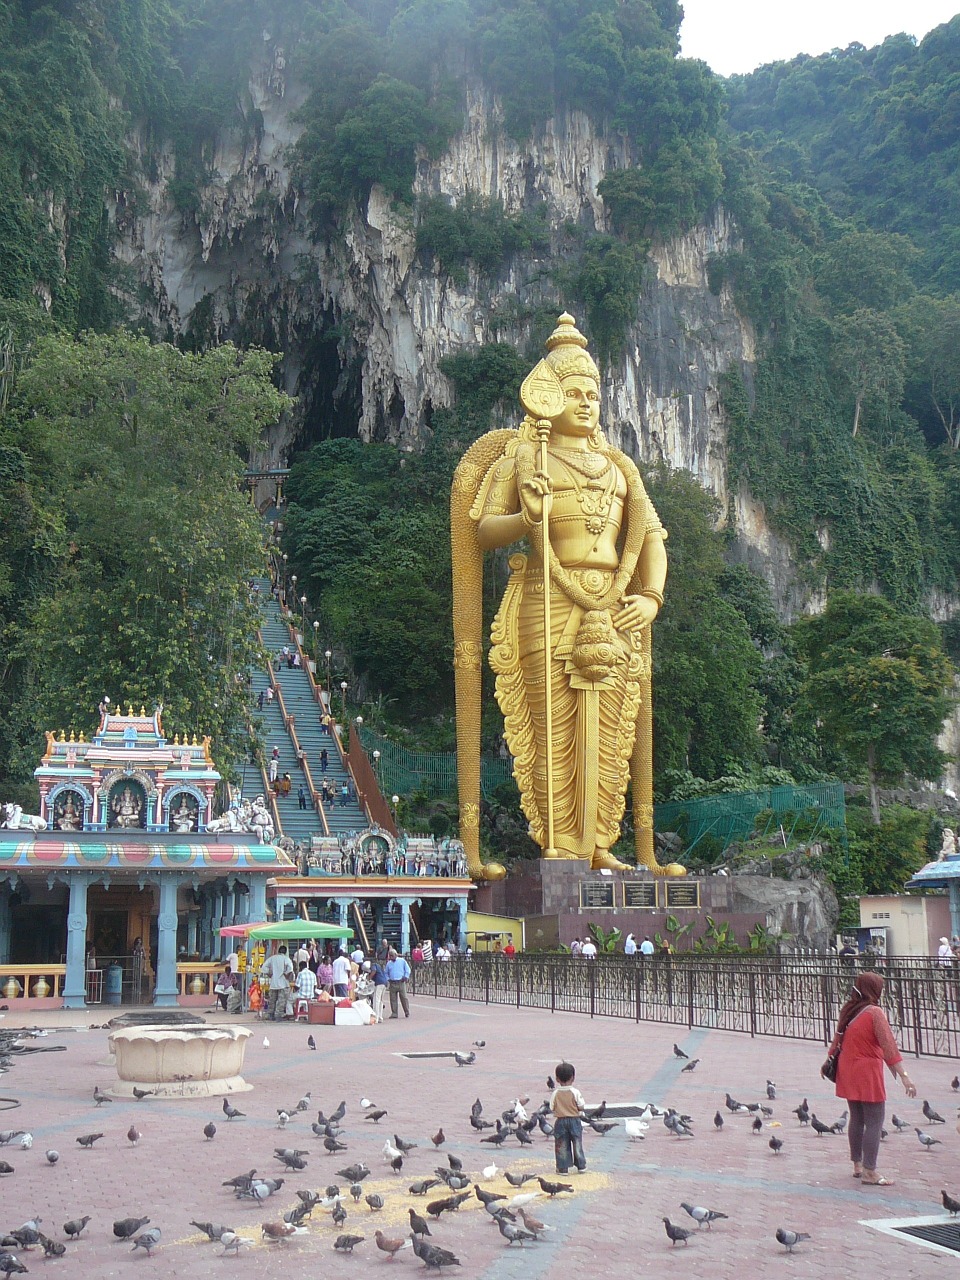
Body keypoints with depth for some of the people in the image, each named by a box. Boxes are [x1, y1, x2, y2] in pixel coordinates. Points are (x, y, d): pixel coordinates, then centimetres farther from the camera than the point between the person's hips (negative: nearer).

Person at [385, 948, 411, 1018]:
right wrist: (388, 979, 5)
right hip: (392, 983, 3)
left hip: (401, 982, -3)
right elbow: (386, 972, 22)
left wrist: (405, 977, -6)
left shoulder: (402, 961, 6)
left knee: (404, 998, -4)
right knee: (393, 999, 1)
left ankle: (407, 1012, 4)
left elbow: (407, 970, 7)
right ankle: (394, 1013, 6)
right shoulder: (389, 963, 14)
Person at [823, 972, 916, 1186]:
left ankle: (857, 1165, 25)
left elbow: (837, 1040, 18)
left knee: (856, 1119, 17)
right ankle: (869, 1172, -6)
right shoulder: (874, 1013, -15)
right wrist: (903, 1076, -21)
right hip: (868, 1073, -8)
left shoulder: (847, 1010, 7)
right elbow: (888, 1046, -20)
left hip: (847, 1072, 8)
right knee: (874, 1122, -4)